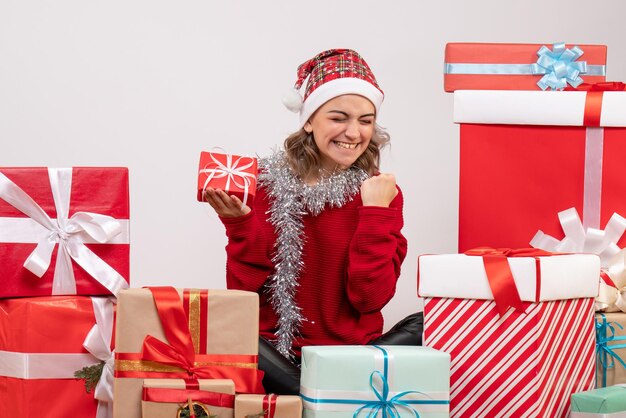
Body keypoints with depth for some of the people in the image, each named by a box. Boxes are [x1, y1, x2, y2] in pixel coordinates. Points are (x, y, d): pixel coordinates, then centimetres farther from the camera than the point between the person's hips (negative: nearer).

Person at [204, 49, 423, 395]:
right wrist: (240, 224, -14)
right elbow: (243, 292, -1)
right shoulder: (267, 183, 3)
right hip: (274, 353, 0)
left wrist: (375, 211, -10)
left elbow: (369, 298, -7)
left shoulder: (382, 193, 4)